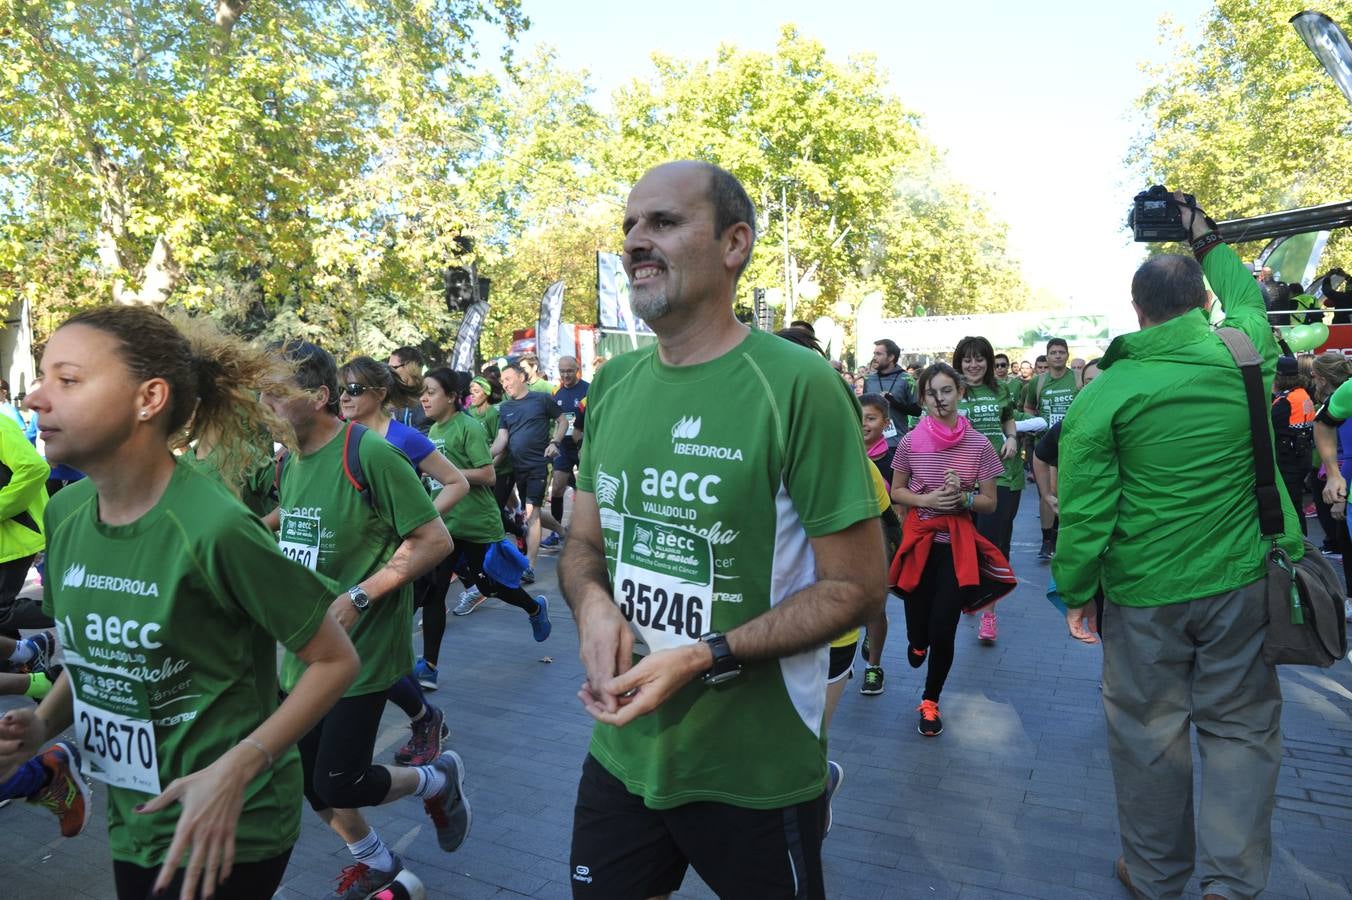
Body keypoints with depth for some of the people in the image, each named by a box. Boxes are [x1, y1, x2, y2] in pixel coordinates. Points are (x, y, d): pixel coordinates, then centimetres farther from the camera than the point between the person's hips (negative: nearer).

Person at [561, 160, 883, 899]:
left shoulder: (797, 385, -17)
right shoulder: (612, 386, 2)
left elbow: (856, 585, -14)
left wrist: (702, 659, -24)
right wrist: (593, 604, -12)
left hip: (757, 774, -4)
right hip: (621, 751, 5)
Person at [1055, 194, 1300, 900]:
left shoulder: (1105, 393, -13)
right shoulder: (1245, 354, -5)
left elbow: (1085, 511, -13)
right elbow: (1247, 297, 21)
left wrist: (1076, 590, 0)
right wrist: (1205, 239, 33)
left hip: (1144, 593, -2)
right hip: (1241, 579, 2)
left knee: (1149, 733, 12)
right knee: (1240, 725, 16)